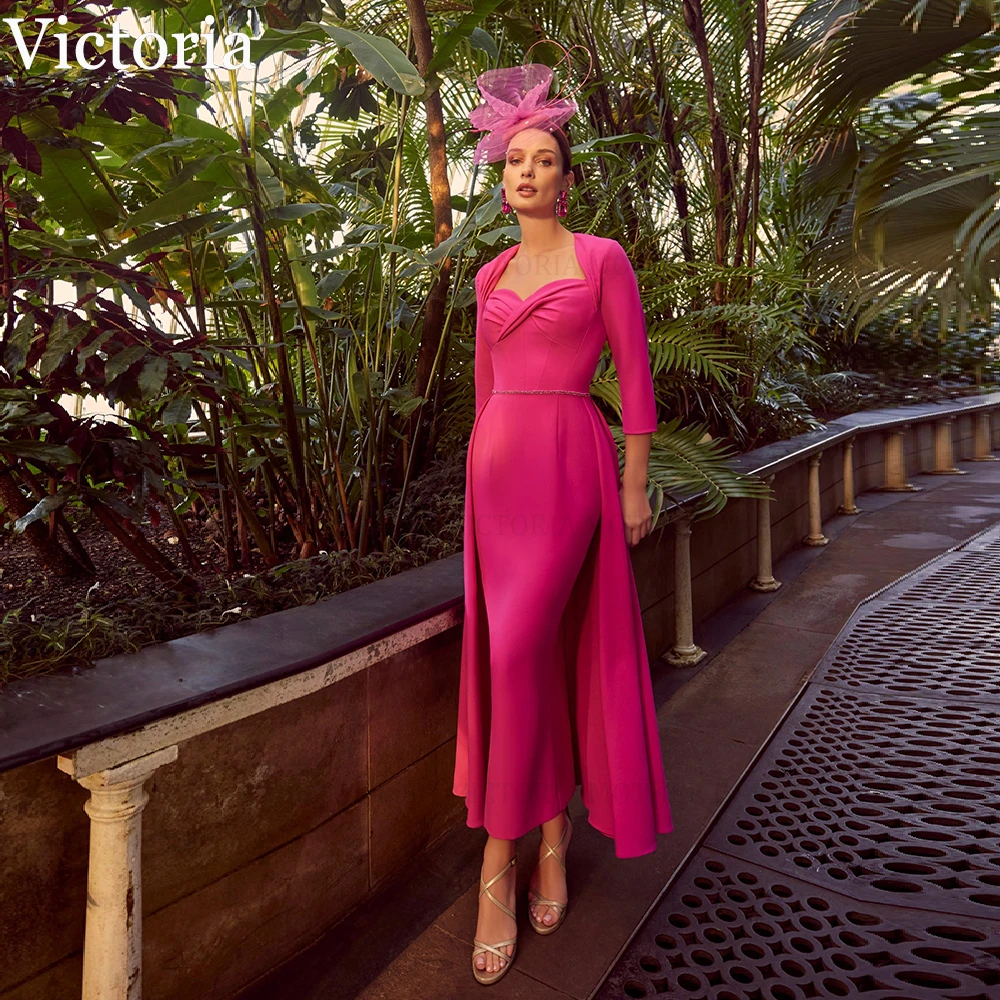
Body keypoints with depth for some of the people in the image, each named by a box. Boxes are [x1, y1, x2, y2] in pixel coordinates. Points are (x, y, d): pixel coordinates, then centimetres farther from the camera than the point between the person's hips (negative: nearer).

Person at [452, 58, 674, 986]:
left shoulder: (603, 258, 2)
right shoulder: (491, 274, 16)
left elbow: (633, 376, -1)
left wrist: (636, 485, -4)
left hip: (569, 461, -5)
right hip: (496, 463, 5)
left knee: (519, 649, -13)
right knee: (529, 655, 8)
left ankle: (498, 866, 3)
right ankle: (551, 836, 25)